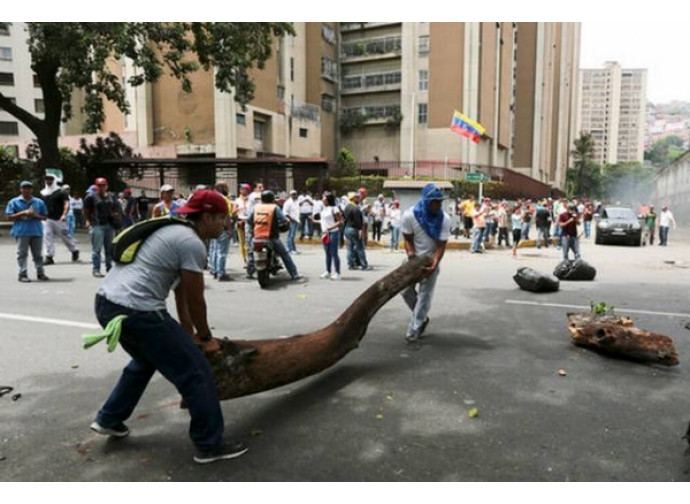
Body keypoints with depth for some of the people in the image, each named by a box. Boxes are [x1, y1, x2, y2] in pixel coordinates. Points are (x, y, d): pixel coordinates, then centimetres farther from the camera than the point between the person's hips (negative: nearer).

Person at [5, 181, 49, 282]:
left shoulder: (39, 202, 12)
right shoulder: (14, 202, 6)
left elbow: (45, 217, 13)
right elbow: (9, 217, 1)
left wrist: (36, 215, -7)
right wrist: (22, 213, -11)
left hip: (37, 231, 2)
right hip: (21, 232, -2)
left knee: (38, 254, 6)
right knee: (22, 254, -2)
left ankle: (40, 273, 12)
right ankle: (23, 274, 1)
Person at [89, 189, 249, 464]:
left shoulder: (175, 233, 21)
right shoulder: (193, 243, -9)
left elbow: (181, 295, 25)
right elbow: (195, 300, -3)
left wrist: (189, 336, 28)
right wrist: (205, 337, 13)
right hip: (137, 311, -10)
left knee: (146, 360, 34)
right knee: (196, 372, -1)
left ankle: (109, 420, 43)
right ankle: (210, 445, 10)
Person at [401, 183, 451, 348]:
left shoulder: (444, 219, -19)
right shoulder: (409, 215, -19)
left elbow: (441, 246, -18)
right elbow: (408, 239, -10)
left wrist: (433, 265, -32)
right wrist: (411, 255, -26)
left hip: (432, 261, -1)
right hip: (414, 259, 2)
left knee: (424, 296, -5)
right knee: (406, 290, 5)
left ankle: (412, 333, 0)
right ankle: (422, 318, 32)